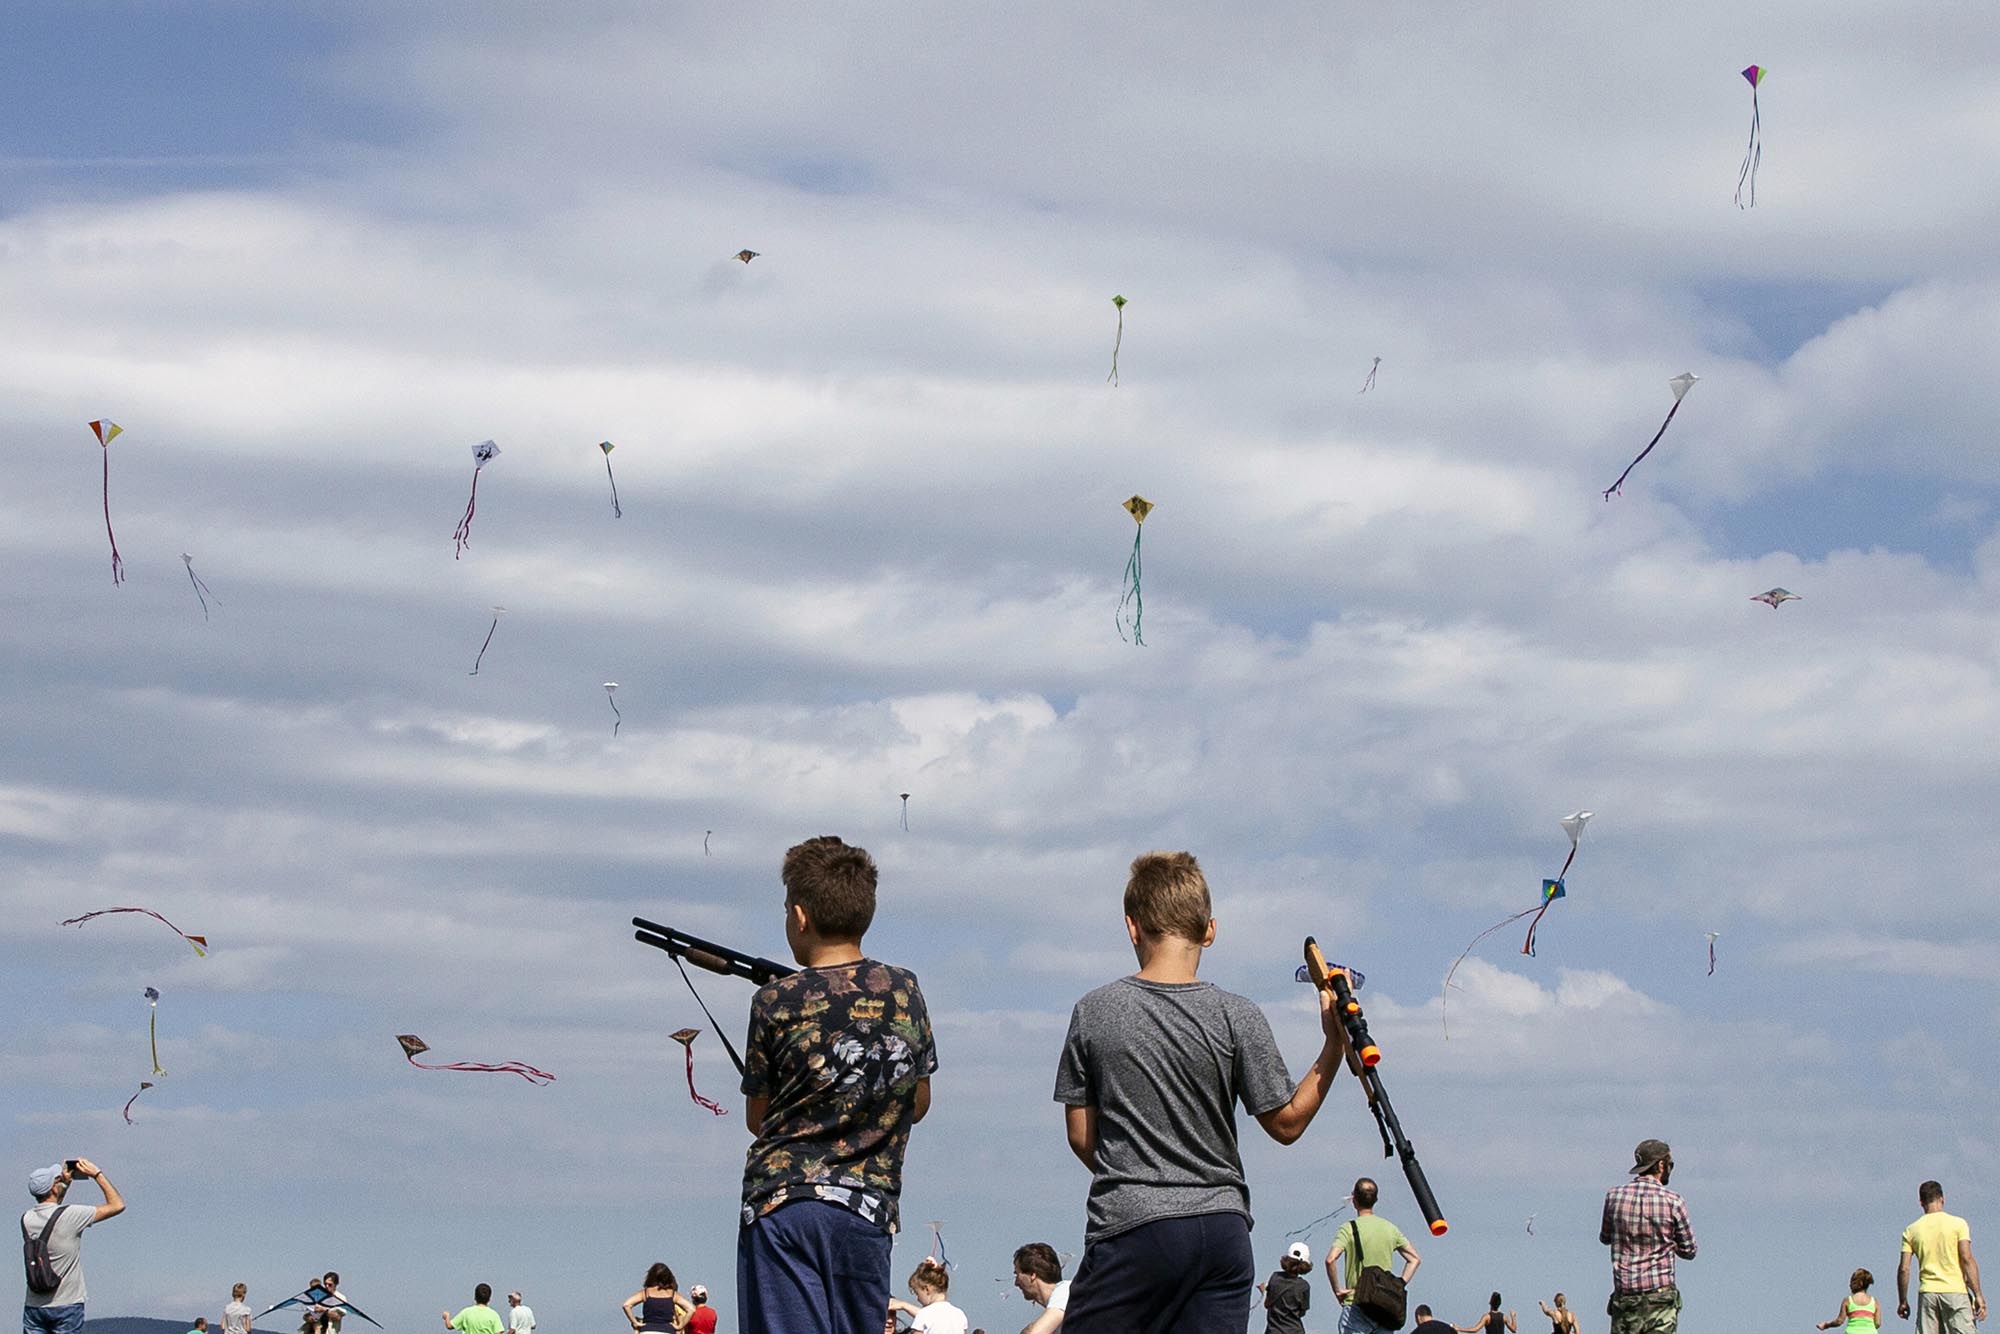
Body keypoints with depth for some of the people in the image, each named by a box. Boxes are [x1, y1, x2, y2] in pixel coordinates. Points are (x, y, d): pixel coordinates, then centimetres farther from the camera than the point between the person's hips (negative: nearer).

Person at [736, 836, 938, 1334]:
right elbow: (918, 1104, 15)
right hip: (870, 1210, 3)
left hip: (782, 1204, -3)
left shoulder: (777, 1003, -6)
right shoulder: (905, 992, 4)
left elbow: (758, 1118, 5)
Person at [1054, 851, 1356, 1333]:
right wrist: (1335, 1045, 9)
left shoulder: (1093, 1012, 0)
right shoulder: (1237, 1017, -2)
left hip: (1129, 1226, -1)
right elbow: (1287, 1123, 4)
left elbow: (1080, 1135, 5)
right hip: (1222, 1230, 2)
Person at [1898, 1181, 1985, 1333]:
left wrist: (1903, 1301, 14)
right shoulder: (1957, 1223, 0)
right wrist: (1978, 1295, -6)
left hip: (1927, 1292, 3)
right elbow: (1967, 1260, -8)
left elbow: (1903, 1269, 4)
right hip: (1956, 1292, -2)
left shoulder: (1911, 1230, 7)